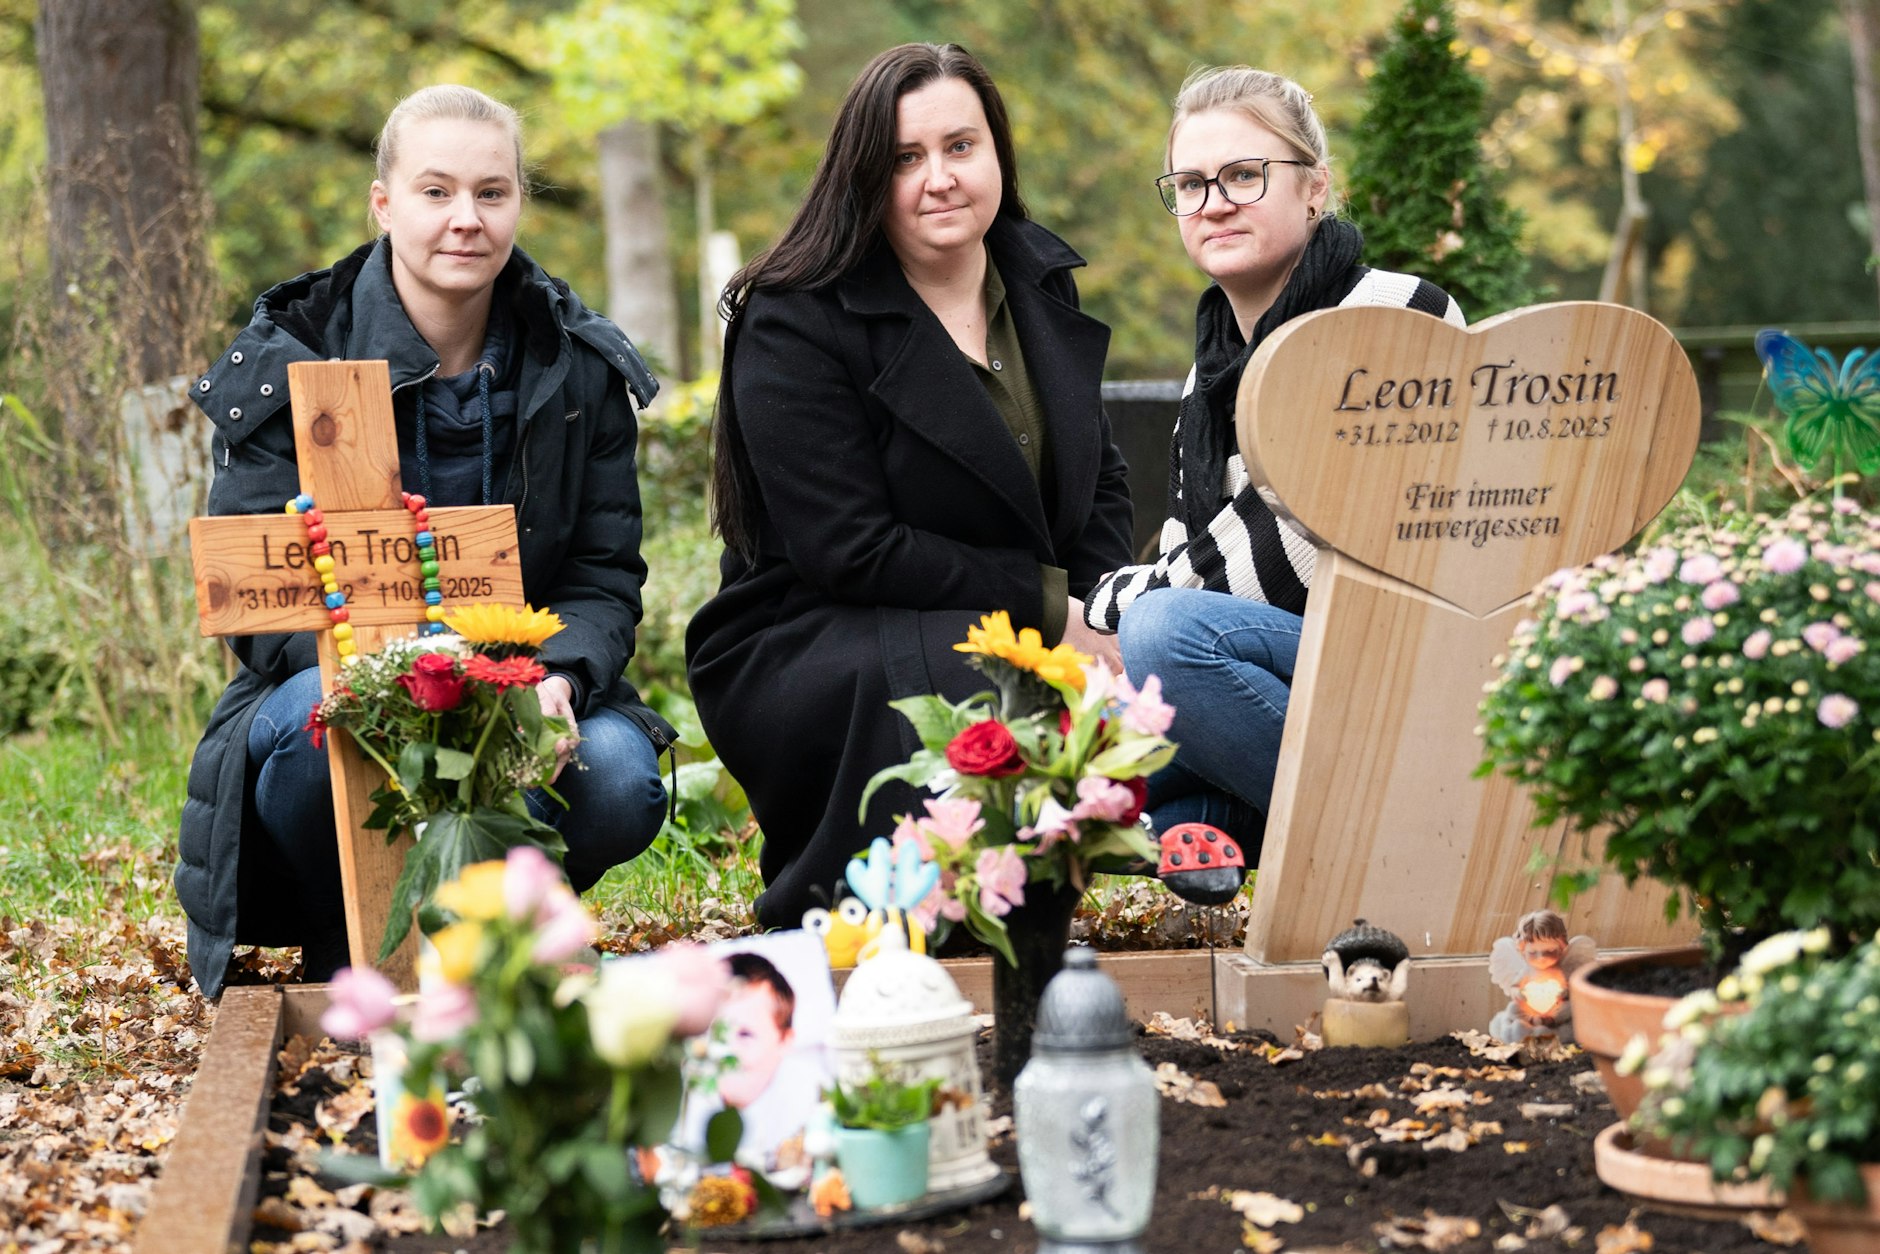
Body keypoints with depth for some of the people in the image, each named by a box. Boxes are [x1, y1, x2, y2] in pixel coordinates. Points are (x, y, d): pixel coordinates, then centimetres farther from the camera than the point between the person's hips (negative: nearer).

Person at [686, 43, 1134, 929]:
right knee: (995, 681, -36)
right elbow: (848, 551, -18)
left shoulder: (1041, 283, 9)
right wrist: (1048, 606, -19)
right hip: (802, 651, -6)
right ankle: (818, 910, -13)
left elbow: (1098, 480, 17)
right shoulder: (793, 324, -12)